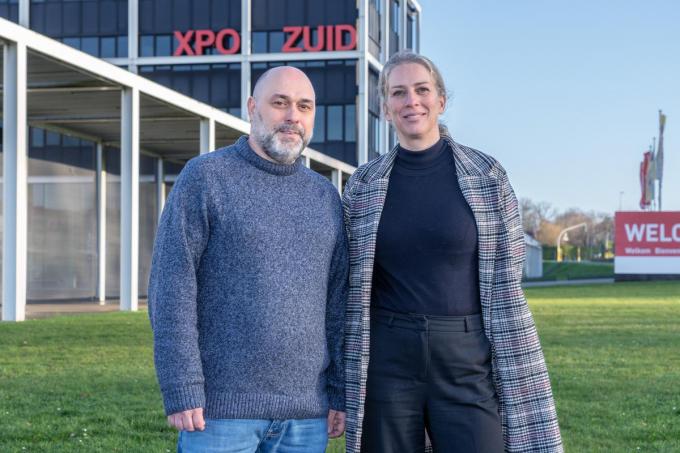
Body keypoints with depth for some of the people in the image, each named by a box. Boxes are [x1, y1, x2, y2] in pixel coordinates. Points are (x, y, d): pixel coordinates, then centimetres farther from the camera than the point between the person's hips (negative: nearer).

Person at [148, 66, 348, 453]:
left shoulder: (324, 196, 12)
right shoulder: (204, 177, -2)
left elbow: (338, 302, 12)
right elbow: (171, 288, -8)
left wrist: (342, 392, 7)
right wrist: (181, 391, -14)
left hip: (307, 413, 4)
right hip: (223, 407, -4)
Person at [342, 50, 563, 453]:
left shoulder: (487, 175, -1)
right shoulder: (364, 185, 4)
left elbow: (506, 288, 1)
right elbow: (352, 292, 9)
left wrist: (521, 392, -2)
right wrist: (340, 389, 6)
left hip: (467, 365, -1)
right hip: (387, 363, 2)